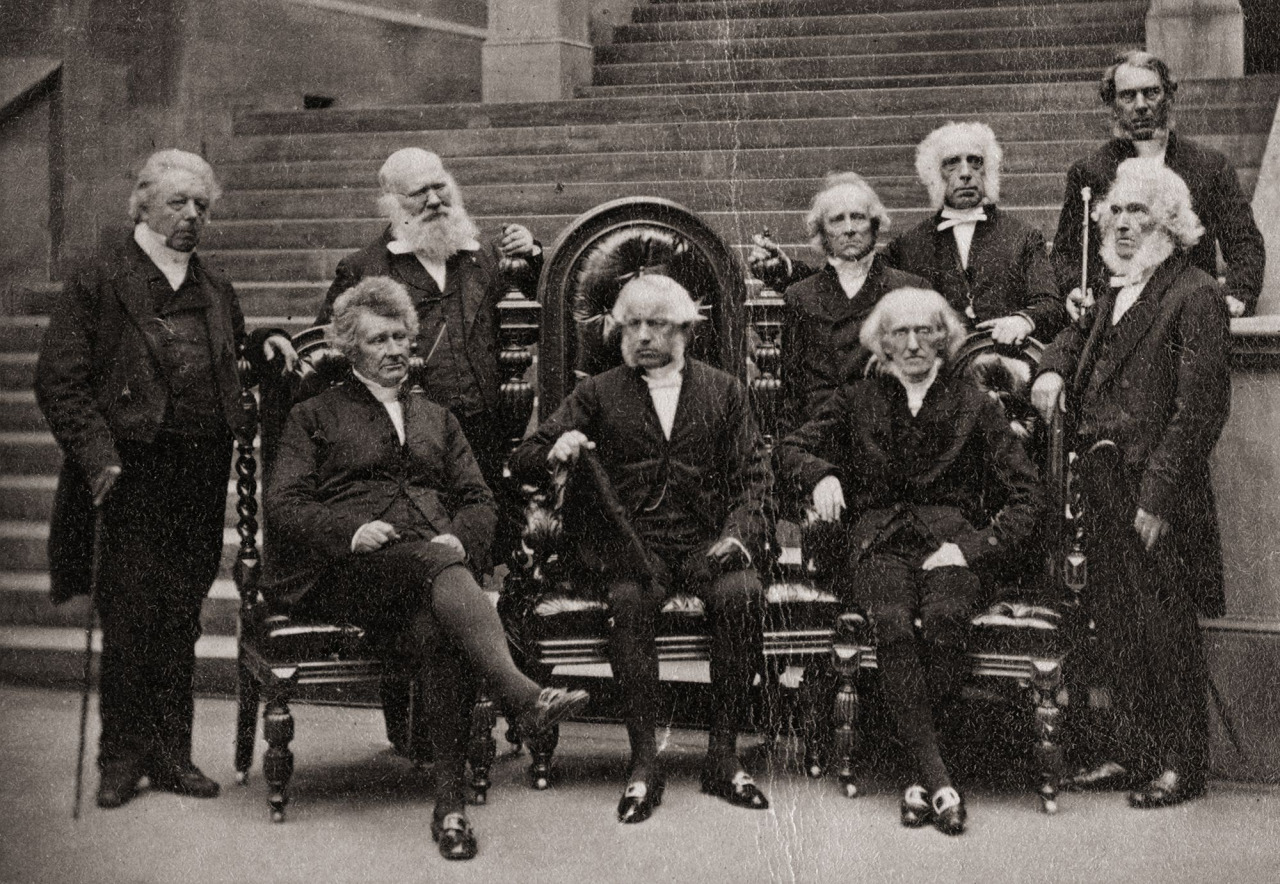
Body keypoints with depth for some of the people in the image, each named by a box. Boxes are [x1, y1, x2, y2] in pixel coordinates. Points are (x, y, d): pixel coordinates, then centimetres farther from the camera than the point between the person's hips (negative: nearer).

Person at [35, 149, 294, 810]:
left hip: (204, 471, 5)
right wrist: (98, 456, -14)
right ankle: (122, 755, 11)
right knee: (131, 616, -2)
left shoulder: (215, 289, 16)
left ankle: (171, 753, 18)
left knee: (182, 616, 9)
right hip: (136, 469, -5)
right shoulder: (98, 280, -1)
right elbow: (59, 381, -5)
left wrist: (260, 350, 5)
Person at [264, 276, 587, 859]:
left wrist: (459, 538, -4)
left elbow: (478, 500, 20)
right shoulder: (314, 417, 20)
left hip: (436, 560, 3)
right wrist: (351, 529, -12)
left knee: (437, 634, -34)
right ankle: (523, 696, -54)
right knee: (438, 566, -37)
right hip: (350, 568, -2)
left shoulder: (437, 419, 30)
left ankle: (451, 803, -37)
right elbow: (283, 505, 7)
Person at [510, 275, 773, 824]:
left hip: (706, 541, 1)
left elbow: (754, 477, 11)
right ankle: (644, 761, -25)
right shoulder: (598, 394, 15)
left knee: (742, 593, -31)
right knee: (629, 600, -34)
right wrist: (555, 453, -17)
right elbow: (521, 463, 8)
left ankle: (723, 755, -20)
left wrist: (737, 535, -9)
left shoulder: (724, 392, 18)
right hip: (630, 541, -1)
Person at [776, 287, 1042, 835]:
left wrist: (974, 548, -7)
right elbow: (790, 450, 16)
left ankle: (919, 779, -22)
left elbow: (1025, 494, 8)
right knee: (894, 625, -33)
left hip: (951, 544, 0)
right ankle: (938, 782, -31)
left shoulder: (974, 405, 14)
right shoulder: (857, 401, 18)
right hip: (879, 543, 1)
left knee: (945, 619, -35)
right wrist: (819, 474, -7)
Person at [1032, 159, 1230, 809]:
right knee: (1115, 625, 12)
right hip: (1103, 484, 8)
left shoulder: (1194, 295, -10)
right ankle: (1133, 748, 24)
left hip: (1156, 490, -8)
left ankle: (1182, 762, 12)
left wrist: (1158, 496, -19)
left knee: (1165, 627, 0)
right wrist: (1053, 368, 10)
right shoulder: (1116, 294, 15)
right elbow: (1079, 335, 35)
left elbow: (1199, 409, -15)